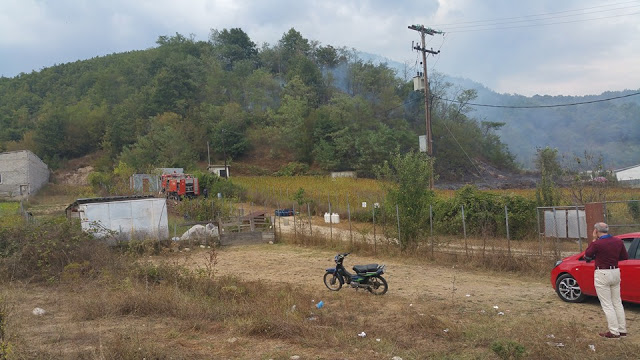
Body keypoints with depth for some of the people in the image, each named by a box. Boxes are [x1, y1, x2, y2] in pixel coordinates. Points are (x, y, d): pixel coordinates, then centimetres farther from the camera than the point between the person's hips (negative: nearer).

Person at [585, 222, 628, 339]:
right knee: (617, 303, 16)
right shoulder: (618, 241, 0)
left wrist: (593, 240, 0)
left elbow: (587, 255, -2)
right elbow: (625, 257, 10)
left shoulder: (597, 244, -19)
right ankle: (622, 330, 21)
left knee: (607, 305, 1)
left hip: (602, 274, -7)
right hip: (616, 272, 7)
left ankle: (614, 332, 2)